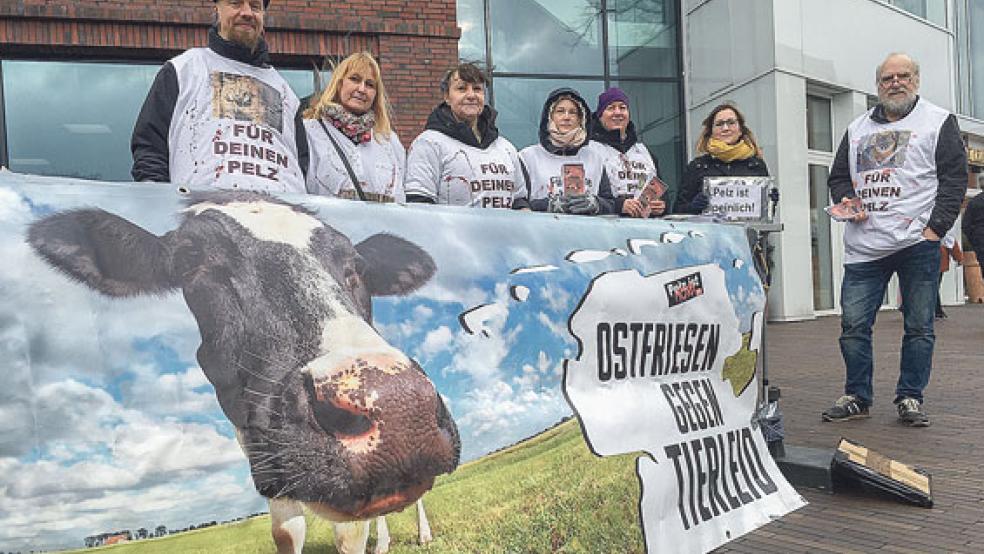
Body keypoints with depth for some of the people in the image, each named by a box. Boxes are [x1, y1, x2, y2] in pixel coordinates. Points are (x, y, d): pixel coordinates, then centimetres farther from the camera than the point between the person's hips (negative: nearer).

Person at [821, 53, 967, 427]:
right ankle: (857, 397, 13)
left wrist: (935, 227, -9)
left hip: (917, 242, -3)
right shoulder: (857, 129, 18)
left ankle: (910, 398, 15)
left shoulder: (938, 121, 7)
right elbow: (838, 176, 24)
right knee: (853, 324, 0)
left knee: (919, 326, 2)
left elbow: (955, 178, 1)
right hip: (864, 245, 3)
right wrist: (846, 200, 2)